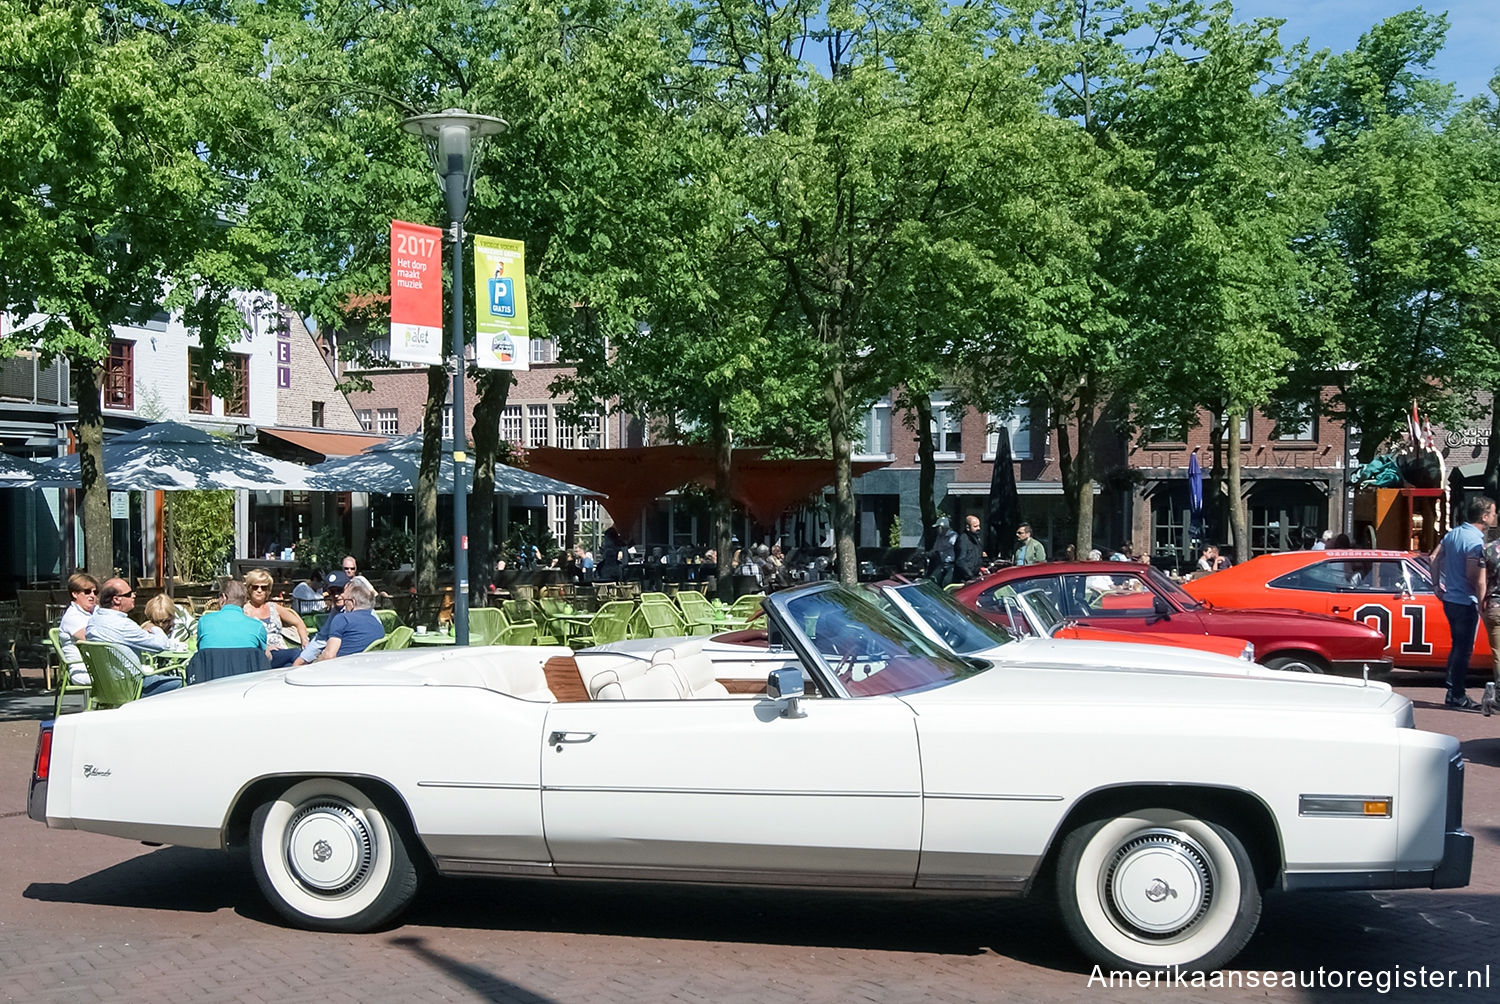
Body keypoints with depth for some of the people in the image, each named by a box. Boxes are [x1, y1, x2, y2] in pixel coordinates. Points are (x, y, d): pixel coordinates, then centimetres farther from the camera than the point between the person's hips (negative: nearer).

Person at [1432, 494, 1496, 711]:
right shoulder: (1476, 540, -19)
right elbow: (1474, 577, -23)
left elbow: (1435, 558, 14)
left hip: (1449, 599, 9)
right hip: (1465, 602, -9)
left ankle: (1453, 692, 23)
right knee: (1464, 650, -1)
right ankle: (1457, 697, 4)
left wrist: (1436, 584, 18)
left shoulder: (1454, 533, 8)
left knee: (1458, 647, 18)